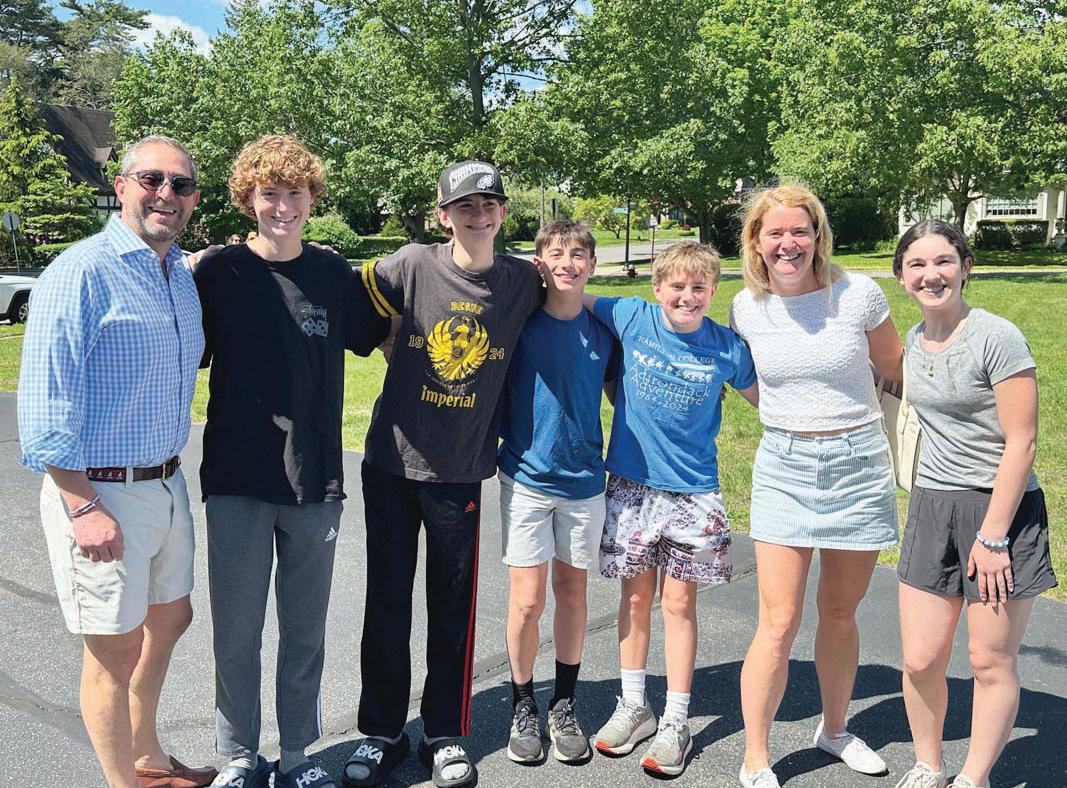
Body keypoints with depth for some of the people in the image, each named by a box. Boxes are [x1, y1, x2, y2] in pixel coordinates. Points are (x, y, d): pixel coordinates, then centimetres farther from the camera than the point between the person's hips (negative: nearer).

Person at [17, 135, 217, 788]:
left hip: (167, 484, 9)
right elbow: (46, 402, -18)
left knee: (169, 621, 21)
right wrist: (83, 507, -21)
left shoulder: (183, 276, 10)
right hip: (102, 491, -8)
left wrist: (170, 474, 15)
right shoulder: (82, 272, -15)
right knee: (116, 651, 4)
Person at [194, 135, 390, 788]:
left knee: (306, 629, 13)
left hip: (315, 482, 2)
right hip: (237, 483, -2)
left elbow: (387, 339, 17)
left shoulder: (336, 275, 3)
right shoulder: (217, 273, -2)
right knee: (237, 631, 6)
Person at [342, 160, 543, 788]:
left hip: (462, 470, 1)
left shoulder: (523, 282, -3)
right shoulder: (412, 266, -8)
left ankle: (446, 734, 27)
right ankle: (382, 732, 26)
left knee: (454, 607, 10)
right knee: (387, 601, 9)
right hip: (393, 460, 0)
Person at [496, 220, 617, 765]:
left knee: (572, 591, 11)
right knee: (528, 599, 0)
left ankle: (564, 707, 28)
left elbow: (621, 392, 12)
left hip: (584, 479, 2)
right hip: (526, 476, -2)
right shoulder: (517, 321, -6)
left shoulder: (602, 332, 0)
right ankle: (523, 707, 21)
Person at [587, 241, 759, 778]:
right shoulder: (631, 318, -7)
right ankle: (633, 707, 26)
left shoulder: (726, 347, -7)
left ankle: (676, 722, 17)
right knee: (636, 595, 10)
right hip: (631, 482, 1)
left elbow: (767, 398, 6)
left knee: (679, 601, 4)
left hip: (693, 492, -1)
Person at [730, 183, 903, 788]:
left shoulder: (859, 294, -8)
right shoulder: (746, 307, -2)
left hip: (860, 465, 0)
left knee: (840, 614, 15)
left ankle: (835, 729, 38)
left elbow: (897, 367, 8)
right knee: (780, 624, -3)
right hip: (784, 468, 0)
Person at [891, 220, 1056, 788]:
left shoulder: (996, 338, -13)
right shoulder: (915, 340, 8)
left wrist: (992, 536, -16)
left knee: (991, 661, 6)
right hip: (931, 507, 6)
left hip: (1000, 507, -5)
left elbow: (1021, 442, -15)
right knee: (920, 659, 5)